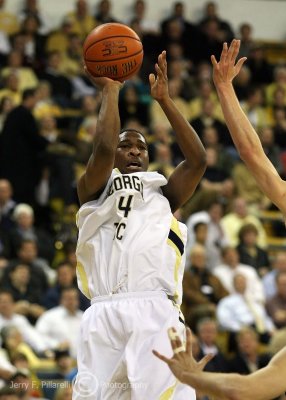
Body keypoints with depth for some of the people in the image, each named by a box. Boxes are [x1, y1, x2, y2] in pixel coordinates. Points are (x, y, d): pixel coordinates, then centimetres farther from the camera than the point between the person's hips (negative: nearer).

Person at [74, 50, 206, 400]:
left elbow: (197, 159, 11)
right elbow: (102, 148, -1)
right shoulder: (93, 189, 18)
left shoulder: (163, 193, 26)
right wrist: (110, 90, 10)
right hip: (106, 314, -2)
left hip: (156, 310, 2)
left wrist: (164, 100, 13)